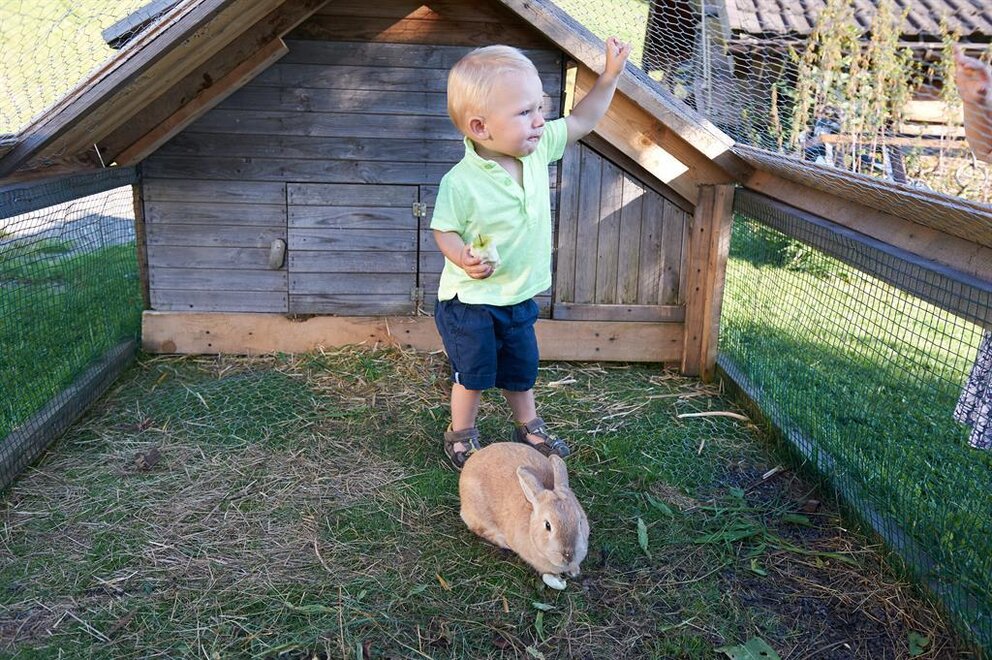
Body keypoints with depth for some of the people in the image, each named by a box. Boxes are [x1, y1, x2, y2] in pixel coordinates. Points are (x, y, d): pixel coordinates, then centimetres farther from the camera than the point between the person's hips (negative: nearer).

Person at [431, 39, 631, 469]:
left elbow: (580, 122, 5)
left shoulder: (538, 148, -8)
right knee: (473, 374, 12)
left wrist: (610, 76, -2)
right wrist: (463, 257, -34)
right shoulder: (461, 182, -26)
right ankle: (461, 436, 39)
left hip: (519, 298, 6)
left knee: (521, 370, 24)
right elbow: (445, 231, -15)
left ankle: (529, 427, 48)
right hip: (470, 301, -6)